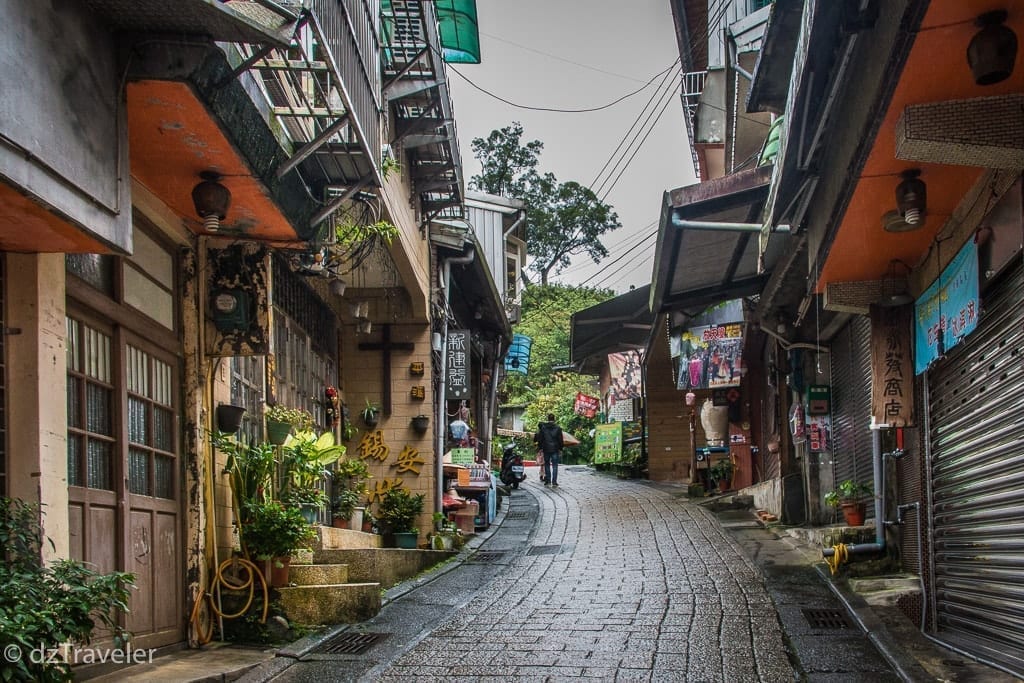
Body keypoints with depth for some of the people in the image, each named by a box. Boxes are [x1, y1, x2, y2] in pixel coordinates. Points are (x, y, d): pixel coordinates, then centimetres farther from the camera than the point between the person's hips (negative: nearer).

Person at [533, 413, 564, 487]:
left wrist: (540, 448, 8)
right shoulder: (558, 428, -3)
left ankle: (548, 481, 10)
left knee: (547, 465, 11)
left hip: (546, 449, 1)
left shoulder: (543, 427, 0)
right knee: (555, 465, 1)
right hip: (555, 449, -1)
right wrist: (560, 449, 7)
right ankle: (554, 482, -4)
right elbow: (560, 440, -1)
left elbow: (540, 438, 1)